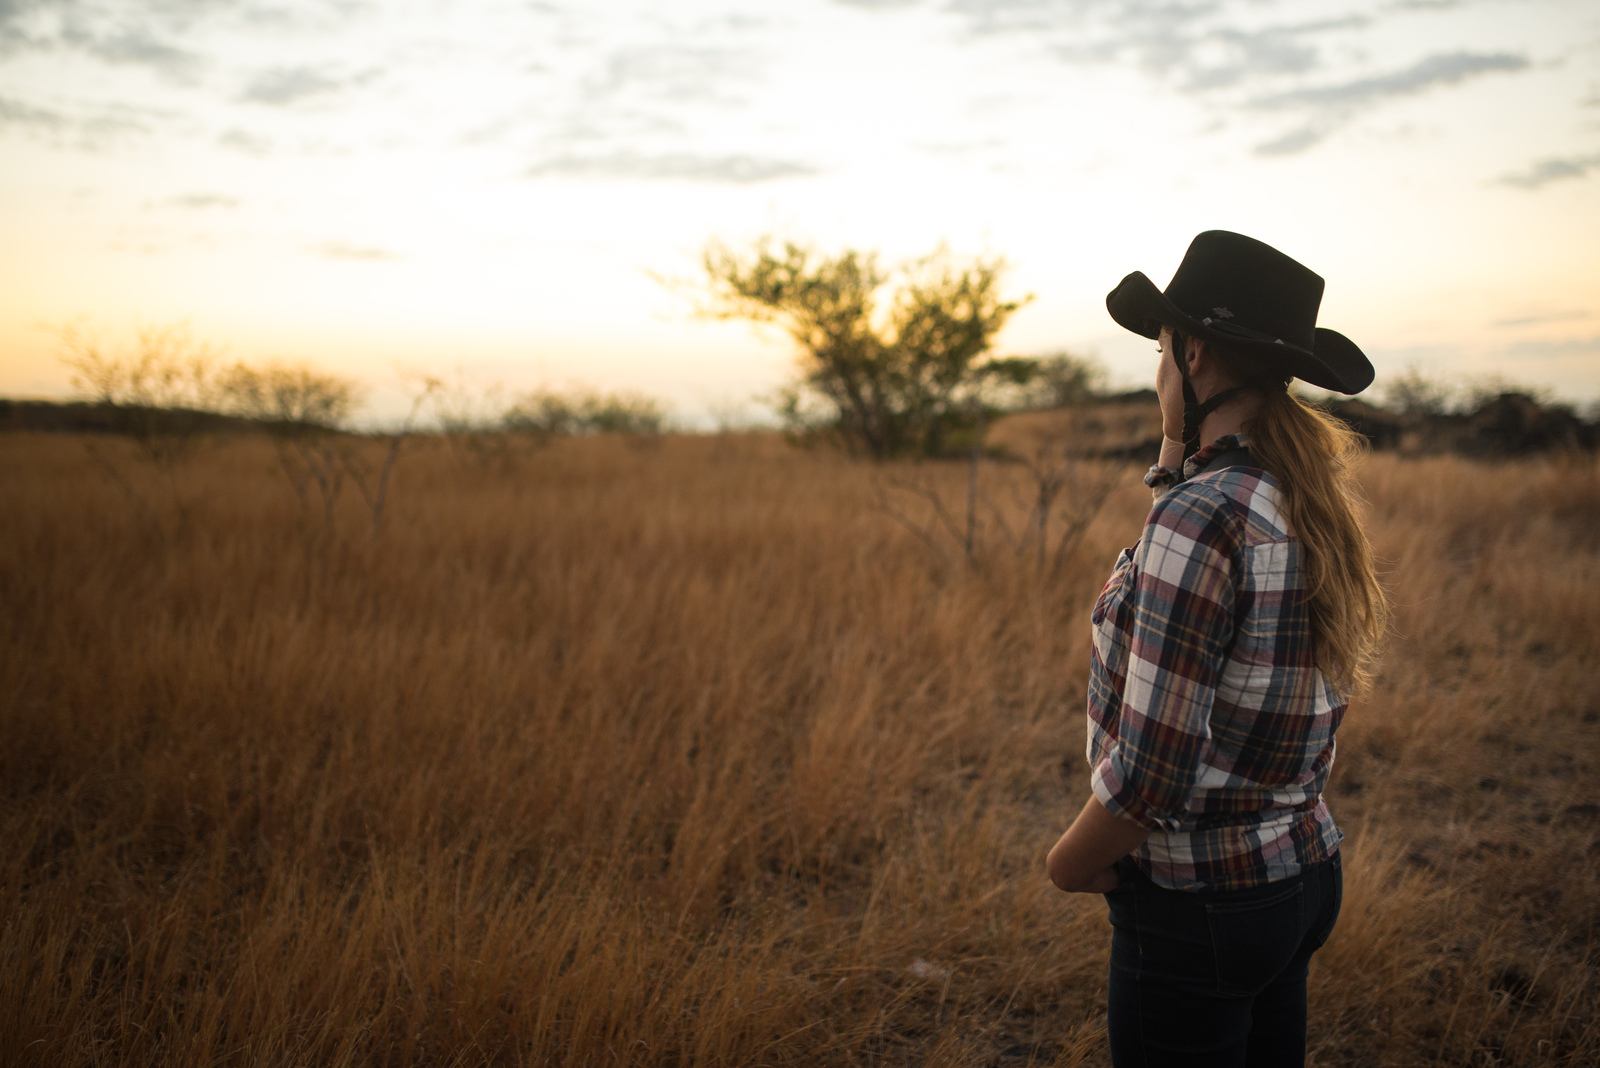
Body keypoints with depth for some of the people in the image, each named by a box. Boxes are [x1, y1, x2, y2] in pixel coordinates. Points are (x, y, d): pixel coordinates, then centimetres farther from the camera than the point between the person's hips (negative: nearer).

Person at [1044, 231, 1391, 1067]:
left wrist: (1070, 862, -9)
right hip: (1302, 871, 9)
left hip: (1202, 900, -8)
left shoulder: (1202, 513, -25)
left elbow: (1152, 767, -26)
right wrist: (1178, 453, 8)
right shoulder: (1312, 497, 2)